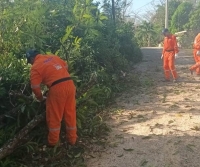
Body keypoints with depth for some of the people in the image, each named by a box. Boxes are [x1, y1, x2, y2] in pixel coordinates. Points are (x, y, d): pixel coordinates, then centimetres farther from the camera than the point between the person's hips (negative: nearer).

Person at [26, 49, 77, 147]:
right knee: (70, 114, 16)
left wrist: (40, 98, 16)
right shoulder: (53, 57, 19)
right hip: (70, 84, 7)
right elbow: (66, 67, 24)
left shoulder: (35, 67, 2)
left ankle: (53, 141, 23)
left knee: (54, 117, 10)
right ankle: (72, 139, 28)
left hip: (57, 88, -6)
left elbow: (35, 87, -1)